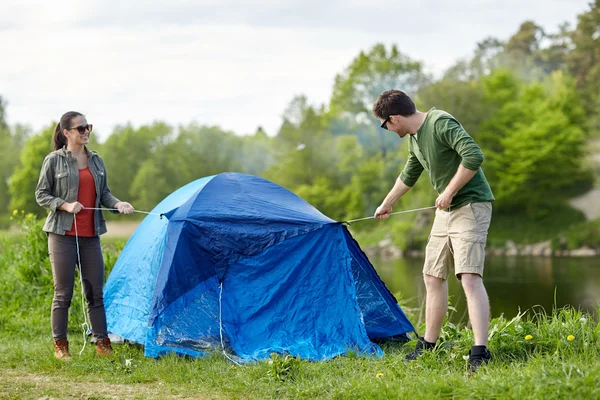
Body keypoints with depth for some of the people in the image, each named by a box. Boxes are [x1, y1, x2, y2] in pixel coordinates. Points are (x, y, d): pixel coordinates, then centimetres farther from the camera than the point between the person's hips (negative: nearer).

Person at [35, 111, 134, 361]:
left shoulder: (96, 160, 11)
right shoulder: (54, 160, -4)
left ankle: (102, 345, 13)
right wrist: (65, 205, -18)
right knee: (63, 293, 0)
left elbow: (103, 192, 16)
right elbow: (41, 195, -2)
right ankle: (60, 346, 10)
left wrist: (117, 204, -4)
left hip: (90, 236, 5)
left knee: (95, 292, 7)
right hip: (63, 234, -5)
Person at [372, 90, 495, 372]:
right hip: (445, 211, 10)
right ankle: (428, 345, 22)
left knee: (469, 276, -19)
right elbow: (408, 176, 28)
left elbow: (474, 156, -30)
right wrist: (386, 205, 40)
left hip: (470, 205, -10)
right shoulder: (414, 138, 11)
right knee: (433, 276, 12)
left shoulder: (441, 123, -19)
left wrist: (449, 192, -22)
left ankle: (480, 353, -22)